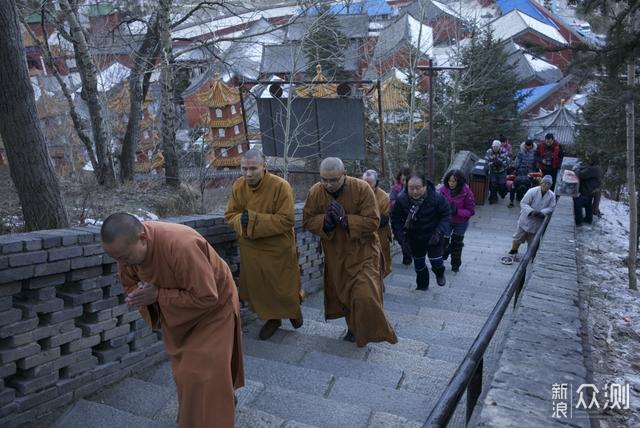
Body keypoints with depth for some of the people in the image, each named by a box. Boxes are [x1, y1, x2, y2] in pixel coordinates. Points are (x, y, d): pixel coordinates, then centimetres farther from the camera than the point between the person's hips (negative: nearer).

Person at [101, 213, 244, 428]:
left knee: (203, 374, -4)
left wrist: (158, 295, -32)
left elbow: (206, 297, -34)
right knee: (184, 371, 18)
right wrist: (142, 293, -24)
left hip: (212, 308, -6)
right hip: (177, 312, 7)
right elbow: (129, 284, 0)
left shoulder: (181, 246, -41)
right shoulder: (127, 245, -18)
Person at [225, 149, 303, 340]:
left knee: (283, 286, 11)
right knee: (259, 286, 14)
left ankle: (293, 311, 42)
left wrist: (254, 219, -28)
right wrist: (241, 220, -22)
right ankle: (272, 318, 37)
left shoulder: (281, 186, -21)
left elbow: (286, 221, -24)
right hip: (251, 249, 4)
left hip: (278, 249, -4)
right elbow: (230, 214, 2)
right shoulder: (238, 186, -4)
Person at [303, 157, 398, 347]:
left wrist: (344, 219, -29)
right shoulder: (315, 192, -8)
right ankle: (353, 327, 38)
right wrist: (325, 221, -23)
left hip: (362, 253, -4)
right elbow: (307, 221, -3)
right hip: (335, 254, 4)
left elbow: (373, 222, -19)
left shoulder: (362, 189, -19)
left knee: (364, 296, -12)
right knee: (341, 293, 14)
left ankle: (371, 331, 13)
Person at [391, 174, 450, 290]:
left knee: (436, 261, -1)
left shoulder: (437, 197, -22)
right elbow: (395, 218, -4)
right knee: (418, 263, 16)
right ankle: (422, 285, 41)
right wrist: (398, 231, -17)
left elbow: (446, 215, -12)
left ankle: (440, 274, 37)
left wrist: (439, 232, -22)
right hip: (414, 238, 2)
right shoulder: (402, 200, -18)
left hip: (433, 237, -2)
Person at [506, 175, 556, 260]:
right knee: (519, 237, 9)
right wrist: (531, 211, -29)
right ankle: (513, 252, 30)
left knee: (533, 242, 15)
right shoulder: (532, 191, -17)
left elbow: (551, 207, -4)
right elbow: (523, 203, -16)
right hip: (526, 219, -2)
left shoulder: (551, 195, -8)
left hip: (538, 223, 2)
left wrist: (542, 212, -23)